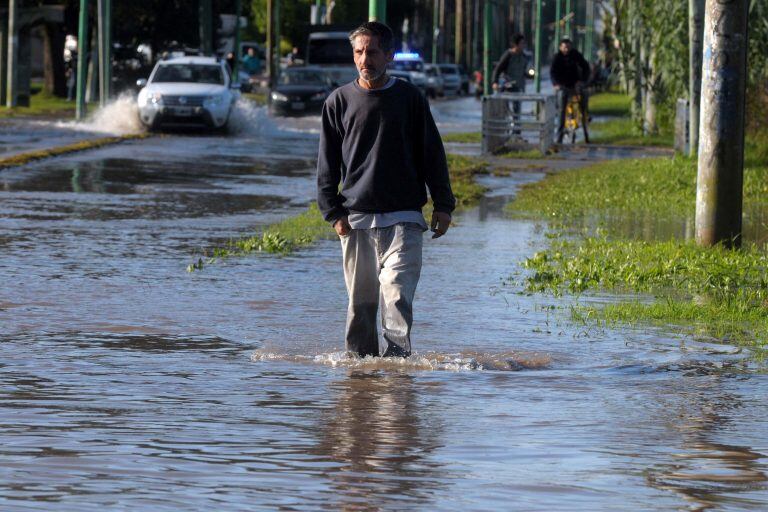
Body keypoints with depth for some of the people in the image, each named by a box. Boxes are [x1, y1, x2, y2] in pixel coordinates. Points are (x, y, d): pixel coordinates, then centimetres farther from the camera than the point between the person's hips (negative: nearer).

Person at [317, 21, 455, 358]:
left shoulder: (409, 98, 6)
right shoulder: (340, 101, 7)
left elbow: (432, 154, 10)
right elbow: (327, 164, 9)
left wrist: (443, 205, 5)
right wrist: (333, 211, 0)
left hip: (403, 218, -1)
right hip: (356, 219, 1)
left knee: (396, 294, -14)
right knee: (360, 301, 4)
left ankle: (397, 358, -18)